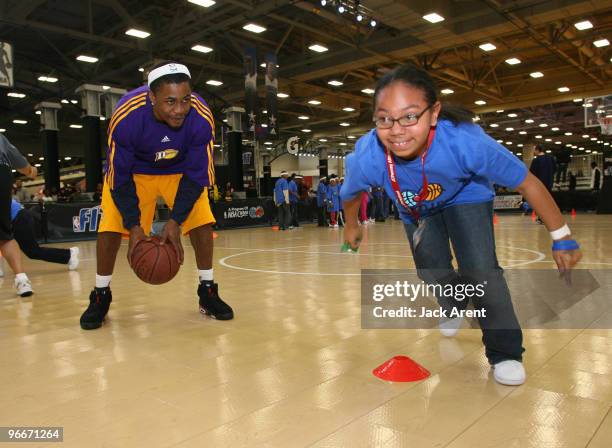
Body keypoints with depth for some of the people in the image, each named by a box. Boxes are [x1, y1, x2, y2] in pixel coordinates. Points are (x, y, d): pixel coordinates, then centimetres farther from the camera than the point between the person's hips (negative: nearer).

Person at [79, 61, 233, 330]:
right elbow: (119, 177, -23)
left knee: (202, 222, -11)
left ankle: (207, 293, 6)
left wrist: (175, 221, -28)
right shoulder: (126, 116, -35)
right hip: (133, 171, -1)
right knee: (111, 227, -10)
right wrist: (134, 225, -30)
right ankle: (100, 296, 11)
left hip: (181, 171, 1)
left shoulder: (201, 117, -32)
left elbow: (196, 176, -21)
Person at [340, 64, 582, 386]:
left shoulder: (465, 141, -44)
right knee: (432, 274, 11)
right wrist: (352, 226, 7)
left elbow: (527, 182, -30)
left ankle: (505, 353, 4)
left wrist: (562, 238, -21)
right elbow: (350, 194, -12)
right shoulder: (367, 158, -38)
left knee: (480, 270, -19)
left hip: (465, 197, -2)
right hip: (415, 209, 3)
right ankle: (454, 307, 49)